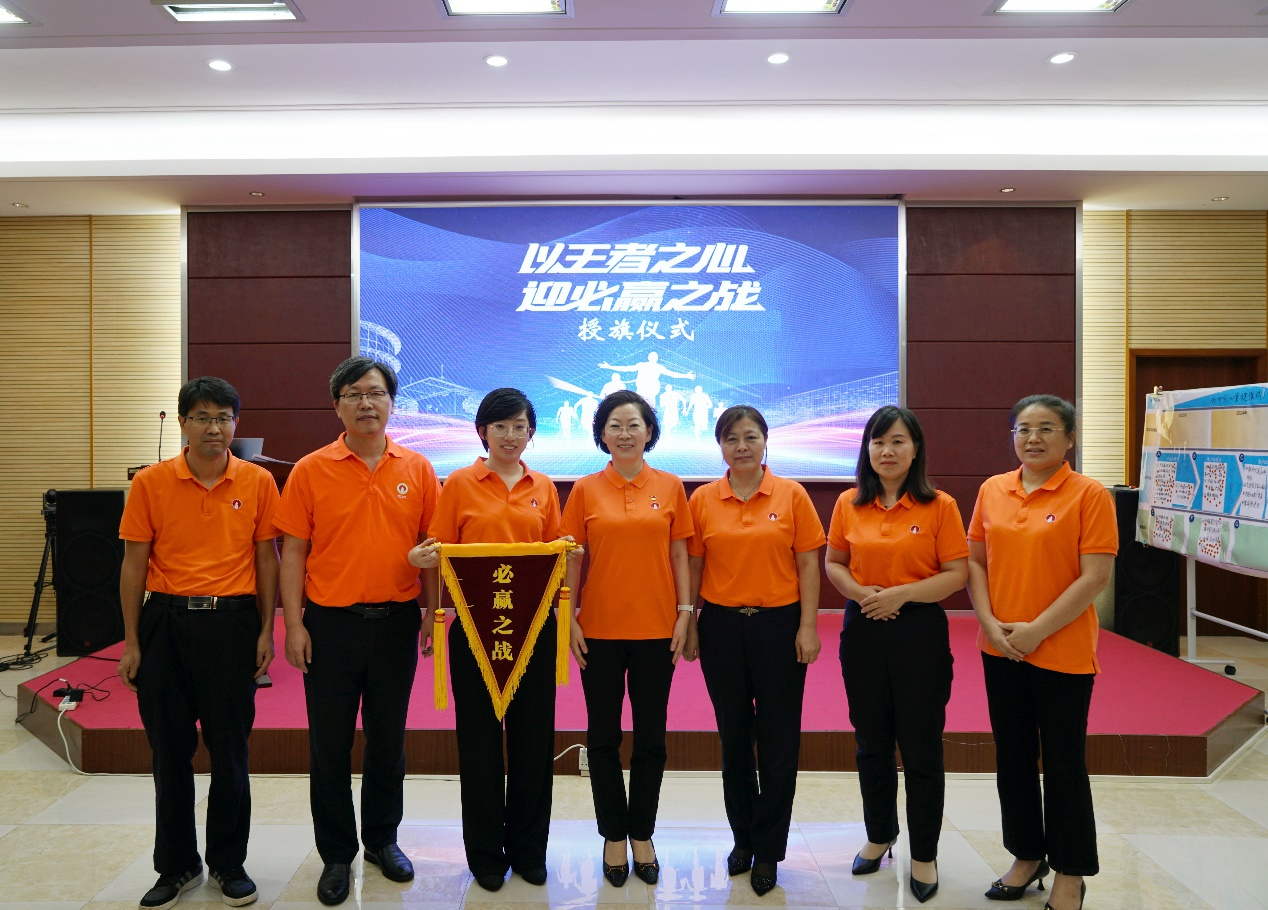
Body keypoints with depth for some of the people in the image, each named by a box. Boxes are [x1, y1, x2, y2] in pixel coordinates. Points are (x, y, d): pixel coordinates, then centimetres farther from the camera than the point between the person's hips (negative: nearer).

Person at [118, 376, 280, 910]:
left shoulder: (257, 483, 1)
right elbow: (134, 563, 3)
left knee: (230, 750, 6)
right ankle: (177, 866, 27)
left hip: (232, 623, -1)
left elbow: (267, 558, 4)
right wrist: (131, 641, 0)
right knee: (169, 750, 10)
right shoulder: (151, 483, 1)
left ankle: (228, 864, 24)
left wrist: (267, 630, 0)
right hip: (166, 622, 1)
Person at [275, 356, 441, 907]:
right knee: (330, 744, 8)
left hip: (396, 622, 1)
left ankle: (383, 839, 33)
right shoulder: (311, 470, -2)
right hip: (330, 624, -1)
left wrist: (432, 613, 1)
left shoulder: (417, 469, 2)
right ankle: (336, 855, 25)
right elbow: (292, 552, -2)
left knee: (388, 739, 14)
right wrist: (294, 624, -6)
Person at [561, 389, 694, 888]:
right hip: (599, 629, 0)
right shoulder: (585, 490, 0)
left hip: (656, 628, 0)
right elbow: (571, 559, 2)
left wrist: (685, 613, -2)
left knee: (651, 736, 10)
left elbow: (679, 554, 4)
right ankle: (614, 835, 25)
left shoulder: (670, 487, 2)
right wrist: (568, 619, -3)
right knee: (603, 736, 9)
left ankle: (643, 834, 26)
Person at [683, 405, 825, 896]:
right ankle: (743, 837, 30)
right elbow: (693, 566, 4)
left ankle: (768, 850, 20)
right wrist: (687, 625, 1)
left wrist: (808, 626, -7)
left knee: (779, 738, 4)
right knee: (734, 735, 13)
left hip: (779, 624, -1)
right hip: (722, 627, 2)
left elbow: (808, 565, -2)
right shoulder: (702, 499, 1)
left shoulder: (792, 495, -2)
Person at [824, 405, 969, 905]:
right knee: (871, 744, 15)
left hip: (920, 632, -3)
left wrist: (900, 594, -19)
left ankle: (924, 854, 24)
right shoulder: (849, 504, 3)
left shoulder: (940, 506, -6)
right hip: (862, 632, 3)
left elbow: (957, 574, -8)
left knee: (921, 747, 6)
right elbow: (833, 564, 8)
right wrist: (859, 592, -11)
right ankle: (879, 835, 36)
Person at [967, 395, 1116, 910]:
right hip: (1001, 651, 5)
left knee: (1063, 762, 8)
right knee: (1012, 756, 15)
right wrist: (989, 622, -6)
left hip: (1062, 652, -4)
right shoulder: (992, 490, 4)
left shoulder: (1089, 495, -9)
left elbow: (1095, 577, -14)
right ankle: (1027, 855, 35)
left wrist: (1038, 630, -16)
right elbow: (974, 561, 8)